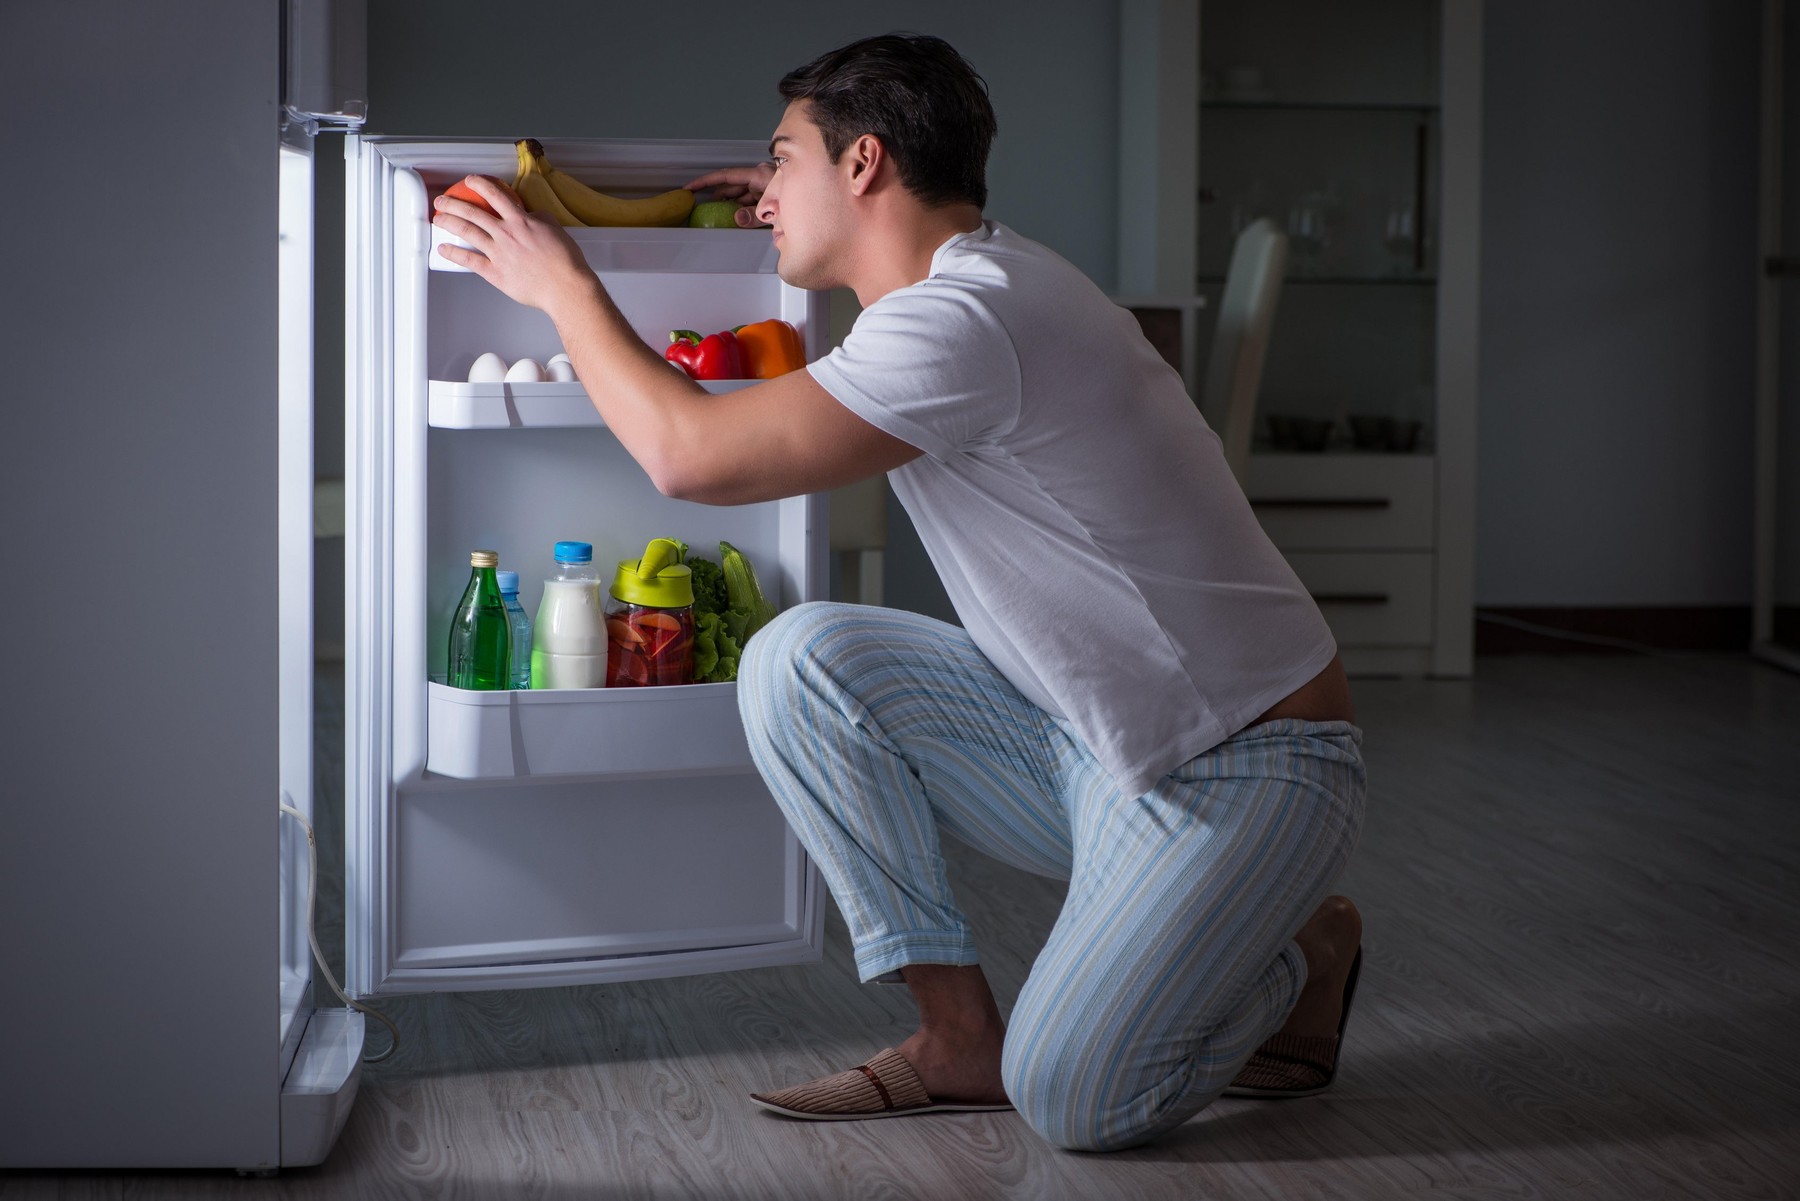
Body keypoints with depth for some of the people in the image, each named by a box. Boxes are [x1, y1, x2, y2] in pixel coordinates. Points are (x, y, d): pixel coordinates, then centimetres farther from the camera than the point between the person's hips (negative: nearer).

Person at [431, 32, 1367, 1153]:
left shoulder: (967, 320, -24)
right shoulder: (982, 277, 8)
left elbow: (692, 453, -27)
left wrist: (565, 287, -11)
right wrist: (799, 222, 26)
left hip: (1246, 767, -9)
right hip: (1087, 742, 9)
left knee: (1073, 1100, -23)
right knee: (799, 659, -6)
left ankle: (1296, 960, 9)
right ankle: (962, 1033, 0)